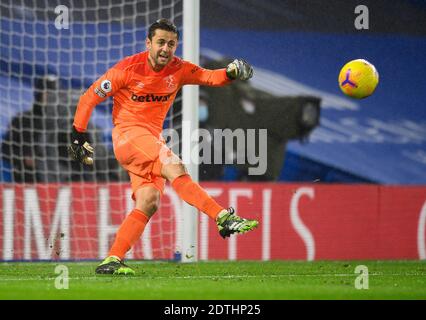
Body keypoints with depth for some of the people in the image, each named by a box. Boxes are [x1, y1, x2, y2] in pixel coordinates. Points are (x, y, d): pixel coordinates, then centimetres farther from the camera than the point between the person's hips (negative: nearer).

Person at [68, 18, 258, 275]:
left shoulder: (179, 70, 4)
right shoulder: (128, 69, -10)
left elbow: (210, 77, -3)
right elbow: (89, 98, -4)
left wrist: (231, 73, -25)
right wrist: (79, 136, -5)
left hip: (152, 140, 7)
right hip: (128, 134, -6)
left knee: (148, 203, -8)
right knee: (175, 168, -27)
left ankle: (112, 261, -7)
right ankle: (224, 218, -35)